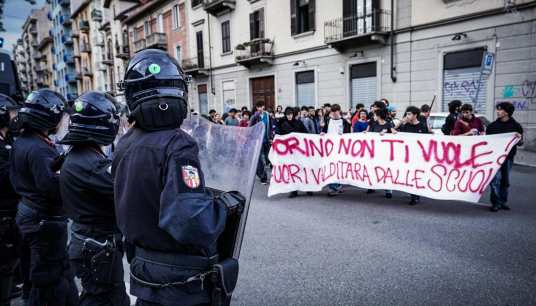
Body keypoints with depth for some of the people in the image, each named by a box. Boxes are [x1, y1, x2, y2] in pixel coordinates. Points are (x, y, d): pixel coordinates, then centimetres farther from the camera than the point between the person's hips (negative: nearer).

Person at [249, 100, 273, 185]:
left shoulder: (267, 115, 7)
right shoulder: (254, 117, -6)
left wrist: (270, 138, 10)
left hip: (266, 140, 5)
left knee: (266, 159, 12)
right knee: (262, 160, -6)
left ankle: (258, 171, 34)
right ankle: (263, 178, 1)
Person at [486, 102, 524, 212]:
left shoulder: (516, 126, 3)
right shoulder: (492, 125, 6)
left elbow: (520, 144, 5)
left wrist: (519, 138, -16)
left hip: (508, 157, 1)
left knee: (506, 181, 9)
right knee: (495, 179, -7)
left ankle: (503, 201, 21)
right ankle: (496, 203, 0)